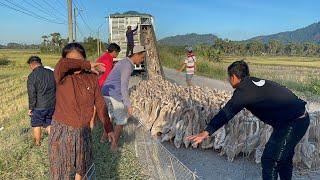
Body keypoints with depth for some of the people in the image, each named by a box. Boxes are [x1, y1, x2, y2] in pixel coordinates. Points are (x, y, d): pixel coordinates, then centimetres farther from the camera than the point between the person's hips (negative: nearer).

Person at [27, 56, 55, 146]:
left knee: (36, 125, 15)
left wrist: (31, 108, -3)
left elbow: (32, 94, -13)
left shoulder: (32, 76, -12)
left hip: (39, 106, -4)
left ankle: (37, 144, 28)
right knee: (49, 124, 18)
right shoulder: (51, 73, 2)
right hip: (52, 105, 4)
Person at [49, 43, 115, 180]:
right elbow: (61, 65, -36)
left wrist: (108, 128, 1)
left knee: (82, 167, 22)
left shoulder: (92, 78, -3)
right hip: (62, 131, -3)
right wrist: (87, 65, -24)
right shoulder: (62, 76, -12)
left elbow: (100, 104, 2)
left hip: (84, 131, 3)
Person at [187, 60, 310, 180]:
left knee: (269, 160, -1)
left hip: (292, 123, -9)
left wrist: (207, 132, -23)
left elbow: (226, 113, -22)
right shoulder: (258, 82, 11)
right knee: (284, 157, 24)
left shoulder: (244, 90, -15)